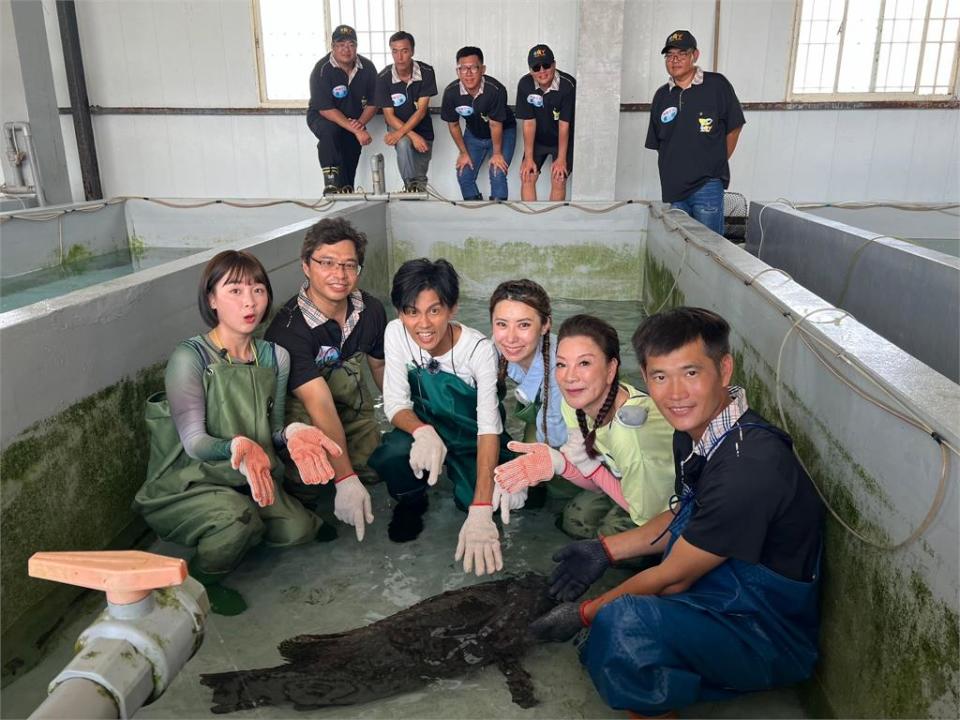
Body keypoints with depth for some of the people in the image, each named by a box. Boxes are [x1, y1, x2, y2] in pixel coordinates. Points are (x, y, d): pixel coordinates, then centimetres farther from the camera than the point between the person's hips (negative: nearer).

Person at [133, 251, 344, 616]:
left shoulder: (275, 356, -1)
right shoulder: (189, 358, -18)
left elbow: (272, 430, 2)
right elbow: (193, 442, -21)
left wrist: (293, 434, -23)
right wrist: (238, 447, -42)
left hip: (246, 482, 6)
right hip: (183, 487, -5)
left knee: (299, 529, -13)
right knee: (238, 517, -33)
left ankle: (237, 536, 18)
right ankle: (199, 583, -1)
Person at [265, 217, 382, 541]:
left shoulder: (371, 309, -15)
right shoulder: (289, 328, -32)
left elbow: (380, 365, 4)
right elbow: (320, 405, -39)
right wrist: (345, 479, -43)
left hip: (352, 397, 4)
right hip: (299, 404, -4)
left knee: (374, 468, -5)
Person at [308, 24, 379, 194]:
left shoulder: (367, 68, -9)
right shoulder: (322, 70, -22)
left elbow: (372, 103, -2)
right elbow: (325, 110, -26)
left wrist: (360, 123, -23)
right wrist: (356, 130, -33)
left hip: (354, 121, 5)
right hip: (321, 118, -5)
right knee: (329, 130, -35)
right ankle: (331, 183, -32)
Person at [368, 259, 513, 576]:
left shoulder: (479, 349, -27)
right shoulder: (396, 333, -18)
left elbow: (489, 428, -32)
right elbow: (395, 404, -15)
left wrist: (480, 514, -42)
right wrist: (423, 431, -40)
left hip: (473, 438, -1)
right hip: (426, 427, 1)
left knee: (472, 500, -26)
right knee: (389, 456, -31)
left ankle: (460, 472, 11)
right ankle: (411, 502, 4)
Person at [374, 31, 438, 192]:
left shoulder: (426, 72, -17)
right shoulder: (383, 78, -17)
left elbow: (422, 110, -19)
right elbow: (389, 116, -15)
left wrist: (400, 133, -31)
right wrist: (413, 136, -29)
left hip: (423, 129, 2)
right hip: (397, 125, -2)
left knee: (420, 176, 6)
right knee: (404, 144, -36)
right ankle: (412, 187, -22)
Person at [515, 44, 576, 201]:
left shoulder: (568, 85, -28)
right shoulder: (525, 85, -20)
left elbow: (564, 125, -23)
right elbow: (529, 123, -15)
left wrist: (561, 158, -18)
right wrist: (528, 157, -13)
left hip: (563, 140, -3)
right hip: (538, 139, 3)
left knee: (558, 180, -10)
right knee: (527, 177, -6)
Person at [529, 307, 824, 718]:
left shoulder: (748, 467, -31)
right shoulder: (694, 430, -3)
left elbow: (672, 579, -22)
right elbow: (684, 518, 15)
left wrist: (583, 614, -9)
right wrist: (607, 550, 6)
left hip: (772, 637, -9)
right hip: (725, 593, 9)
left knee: (624, 622, -33)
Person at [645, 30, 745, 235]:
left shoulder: (717, 85, -1)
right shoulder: (662, 95, 10)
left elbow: (734, 128, 4)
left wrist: (717, 164, 4)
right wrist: (672, 170, 9)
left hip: (707, 185, -4)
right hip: (672, 187, 4)